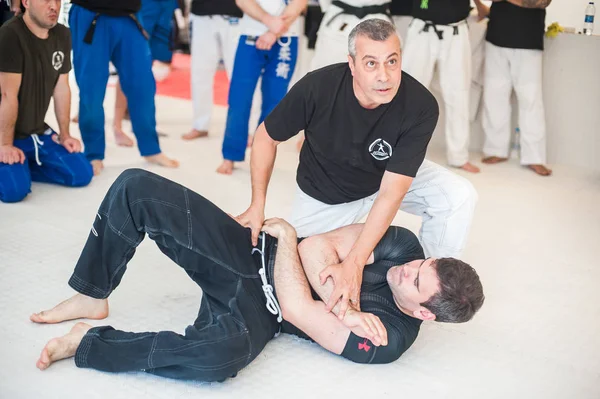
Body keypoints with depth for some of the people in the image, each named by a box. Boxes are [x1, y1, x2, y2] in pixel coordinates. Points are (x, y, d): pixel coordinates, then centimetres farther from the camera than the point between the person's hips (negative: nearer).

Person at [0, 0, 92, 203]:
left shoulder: (62, 35, 1)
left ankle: (23, 166, 16)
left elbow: (61, 88, 6)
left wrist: (64, 135, 6)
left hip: (38, 132, 7)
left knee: (82, 174, 0)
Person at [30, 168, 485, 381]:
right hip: (249, 249, 5)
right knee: (135, 186, -12)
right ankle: (92, 298, 8)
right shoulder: (403, 245, -5)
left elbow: (295, 307, -22)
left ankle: (89, 344, -19)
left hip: (255, 308, -5)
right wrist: (346, 307, -20)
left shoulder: (387, 341, -17)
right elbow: (318, 248, -9)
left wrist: (285, 233, -14)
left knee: (220, 355, -44)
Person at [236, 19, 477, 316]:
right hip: (324, 195, 0)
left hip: (390, 179, 0)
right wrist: (257, 206, -19)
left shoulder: (421, 106, -33)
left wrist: (355, 263, -42)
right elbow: (266, 137, -13)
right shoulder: (316, 88, -32)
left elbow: (390, 193, -34)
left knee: (459, 196, -22)